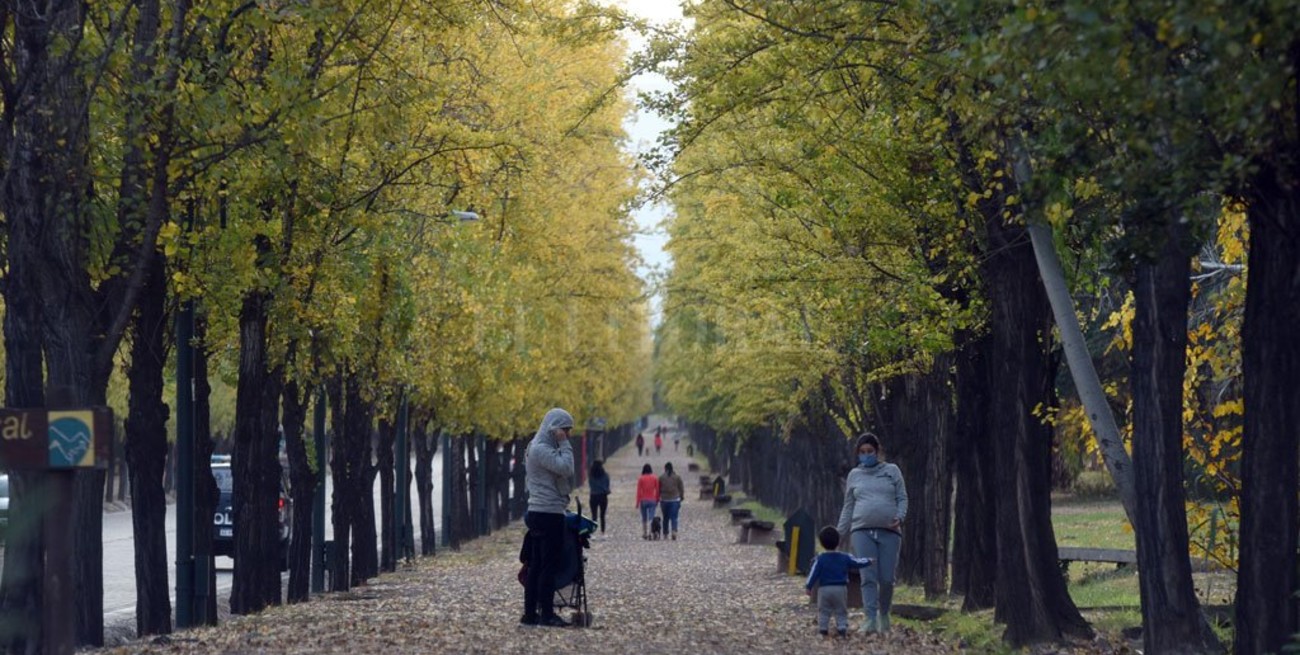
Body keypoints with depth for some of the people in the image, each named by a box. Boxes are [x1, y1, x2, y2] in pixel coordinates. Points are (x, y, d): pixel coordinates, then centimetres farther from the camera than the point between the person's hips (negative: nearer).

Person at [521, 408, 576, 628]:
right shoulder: (541, 449, -13)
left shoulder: (540, 448, 19)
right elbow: (566, 468, -20)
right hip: (548, 513, -11)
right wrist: (564, 444, -14)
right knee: (549, 565, -8)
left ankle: (530, 613, 11)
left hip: (540, 513, 11)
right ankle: (547, 614, -7)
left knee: (536, 566, 10)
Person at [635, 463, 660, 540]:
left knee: (644, 518, 13)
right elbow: (657, 490, 1)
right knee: (651, 518, -5)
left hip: (643, 501, 0)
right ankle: (650, 533, -21)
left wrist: (637, 502, -1)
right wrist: (657, 500, 11)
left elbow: (639, 491, -5)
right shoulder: (655, 478, -1)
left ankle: (644, 534, 20)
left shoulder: (641, 479, -5)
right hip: (652, 501, 0)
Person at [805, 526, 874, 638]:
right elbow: (857, 563, 10)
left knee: (823, 611, 7)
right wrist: (868, 561, 28)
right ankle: (842, 627, -3)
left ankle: (822, 628, 1)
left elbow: (814, 573, -8)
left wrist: (809, 587, -5)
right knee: (841, 611, 9)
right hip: (841, 588, 2)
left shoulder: (820, 559, -4)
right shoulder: (845, 558, 2)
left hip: (824, 589, -2)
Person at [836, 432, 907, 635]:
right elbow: (848, 507, 20)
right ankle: (870, 618, -17)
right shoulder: (854, 475, 17)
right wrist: (839, 534, 15)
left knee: (887, 579, -5)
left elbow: (902, 498, 9)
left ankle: (884, 614, 17)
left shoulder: (892, 471, 12)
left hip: (889, 532, -1)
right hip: (862, 532, 1)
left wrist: (900, 517, -11)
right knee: (868, 577, -12)